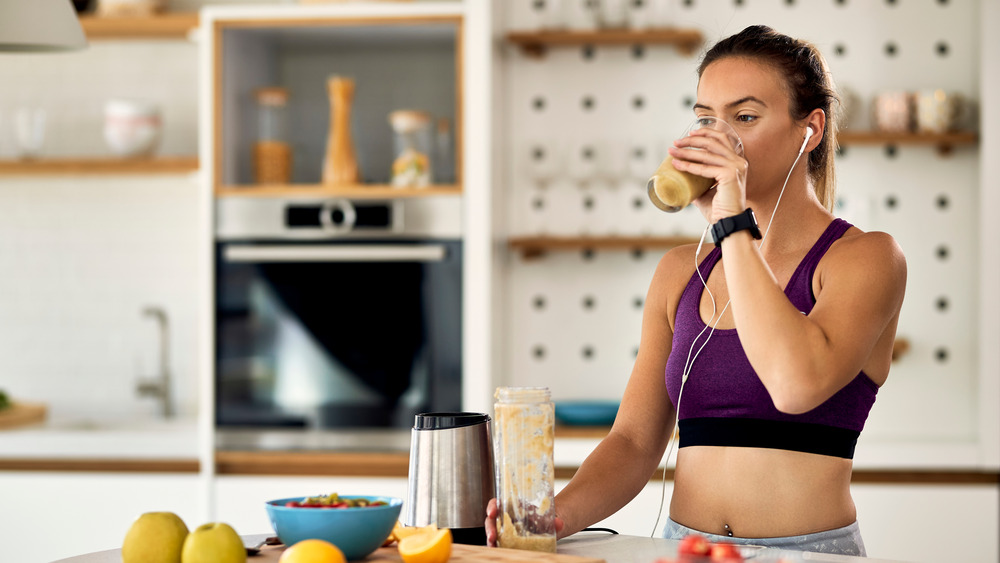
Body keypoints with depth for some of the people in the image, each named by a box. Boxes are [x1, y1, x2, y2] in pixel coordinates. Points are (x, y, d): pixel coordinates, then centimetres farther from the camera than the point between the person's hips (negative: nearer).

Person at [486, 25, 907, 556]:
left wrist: (733, 221, -15)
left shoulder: (866, 258, -2)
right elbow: (635, 441, 9)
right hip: (683, 549, 3)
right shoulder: (679, 273, 12)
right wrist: (558, 513, -9)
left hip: (811, 552, -2)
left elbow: (798, 383, -21)